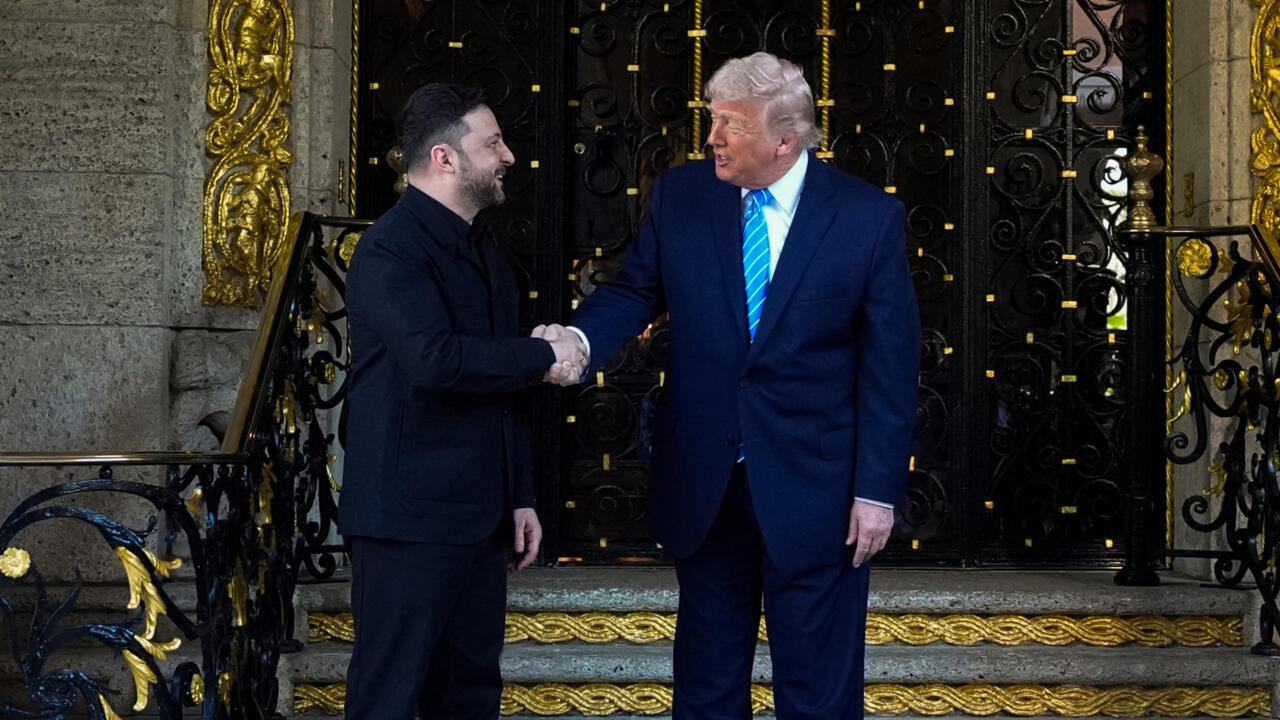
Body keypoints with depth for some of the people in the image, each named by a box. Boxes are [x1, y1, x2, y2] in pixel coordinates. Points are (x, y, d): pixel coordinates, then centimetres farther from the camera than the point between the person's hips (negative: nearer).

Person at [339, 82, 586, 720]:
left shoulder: (482, 252, 17)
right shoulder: (390, 250, -12)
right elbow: (436, 360, -28)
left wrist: (520, 495, 19)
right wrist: (544, 357, -16)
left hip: (478, 521, 9)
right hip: (409, 519, -9)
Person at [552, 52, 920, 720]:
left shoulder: (868, 216, -8)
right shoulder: (680, 195, 0)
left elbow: (890, 366, -7)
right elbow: (633, 291, 4)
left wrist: (877, 490, -9)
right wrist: (578, 338, -19)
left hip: (813, 485, -3)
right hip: (703, 483, 3)